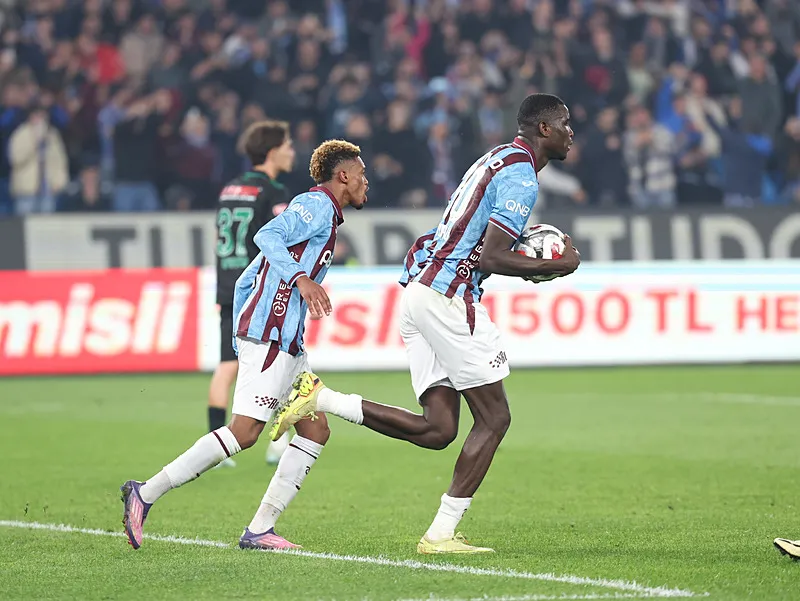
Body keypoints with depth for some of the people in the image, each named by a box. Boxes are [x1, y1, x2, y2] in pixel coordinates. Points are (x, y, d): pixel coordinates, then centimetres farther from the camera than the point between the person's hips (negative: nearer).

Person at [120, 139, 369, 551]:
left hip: (287, 344, 11)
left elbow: (245, 281, 26)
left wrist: (241, 342, 25)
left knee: (315, 431, 5)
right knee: (245, 431, -15)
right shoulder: (317, 205, -3)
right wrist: (301, 278, -31)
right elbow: (267, 236, -22)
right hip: (270, 335, -11)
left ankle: (259, 530, 1)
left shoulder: (319, 211, 26)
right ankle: (146, 494, -12)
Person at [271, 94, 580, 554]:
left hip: (420, 290, 9)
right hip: (449, 296, -9)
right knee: (494, 418, -2)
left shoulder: (497, 160, 21)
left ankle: (320, 398, -1)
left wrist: (524, 249, 15)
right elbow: (490, 259, -17)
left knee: (437, 429, 5)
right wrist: (556, 266, -7)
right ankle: (441, 534, -2)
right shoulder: (521, 177, -11)